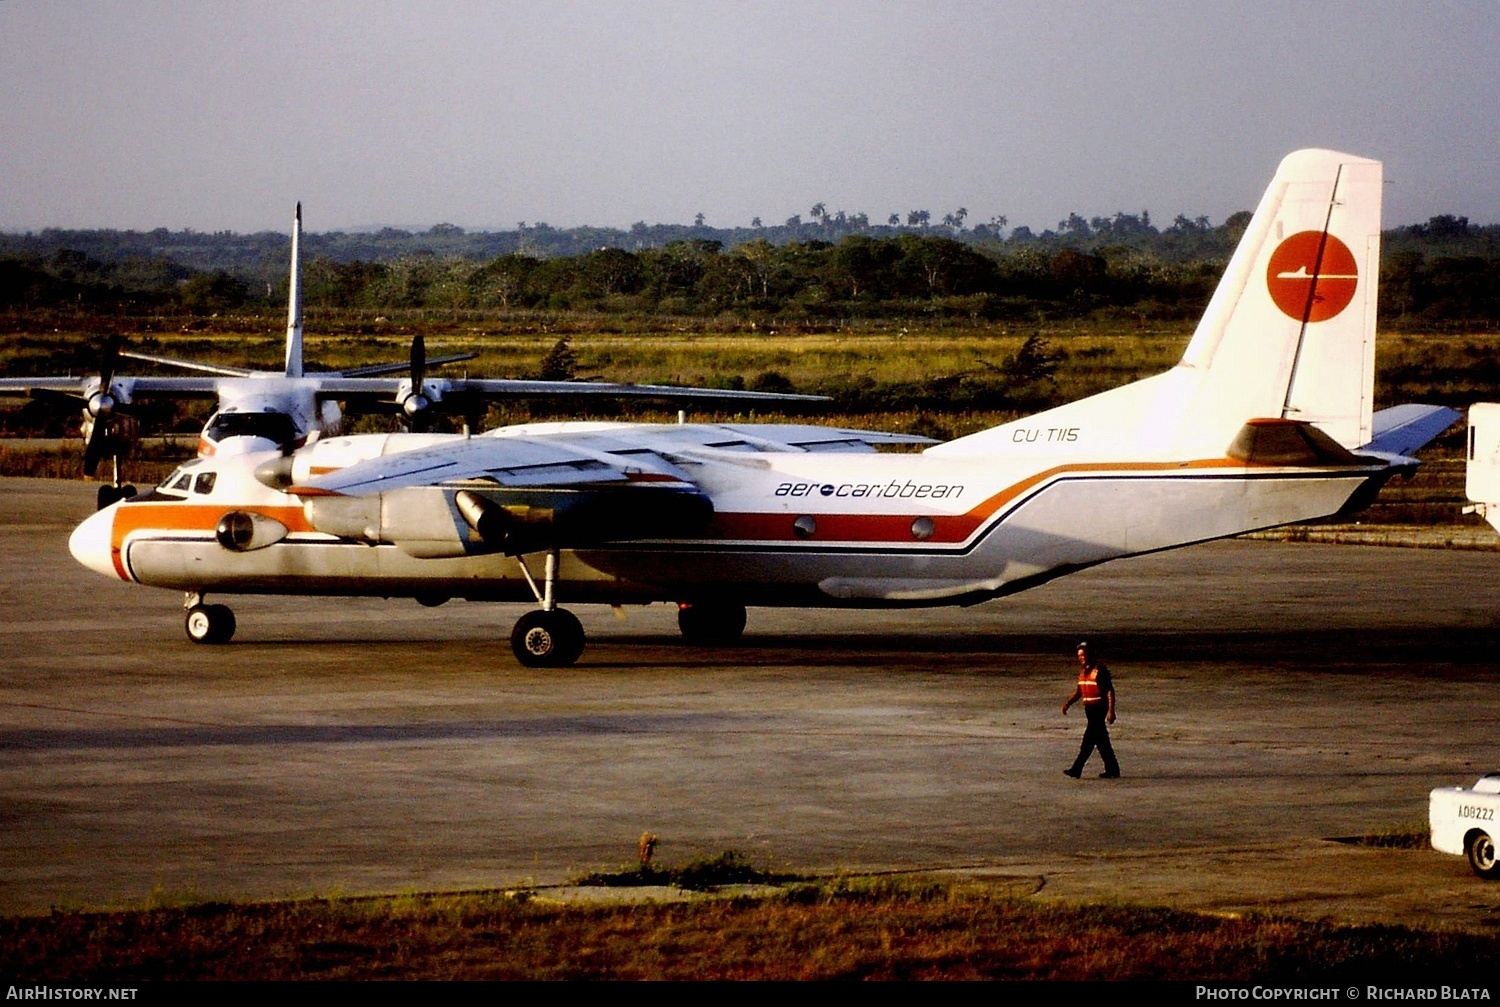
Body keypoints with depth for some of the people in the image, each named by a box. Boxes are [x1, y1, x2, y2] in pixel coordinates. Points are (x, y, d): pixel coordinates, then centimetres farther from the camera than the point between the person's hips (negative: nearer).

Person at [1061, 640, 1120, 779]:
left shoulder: (1100, 670, -12)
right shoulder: (1083, 671, 14)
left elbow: (1110, 691, -13)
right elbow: (1079, 691, 19)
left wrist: (1111, 711, -19)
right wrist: (1068, 703, 4)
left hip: (1099, 708, -9)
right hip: (1089, 709, 9)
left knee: (1089, 740, -11)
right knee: (1101, 741, 11)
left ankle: (1077, 770, -15)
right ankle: (1112, 770, 17)